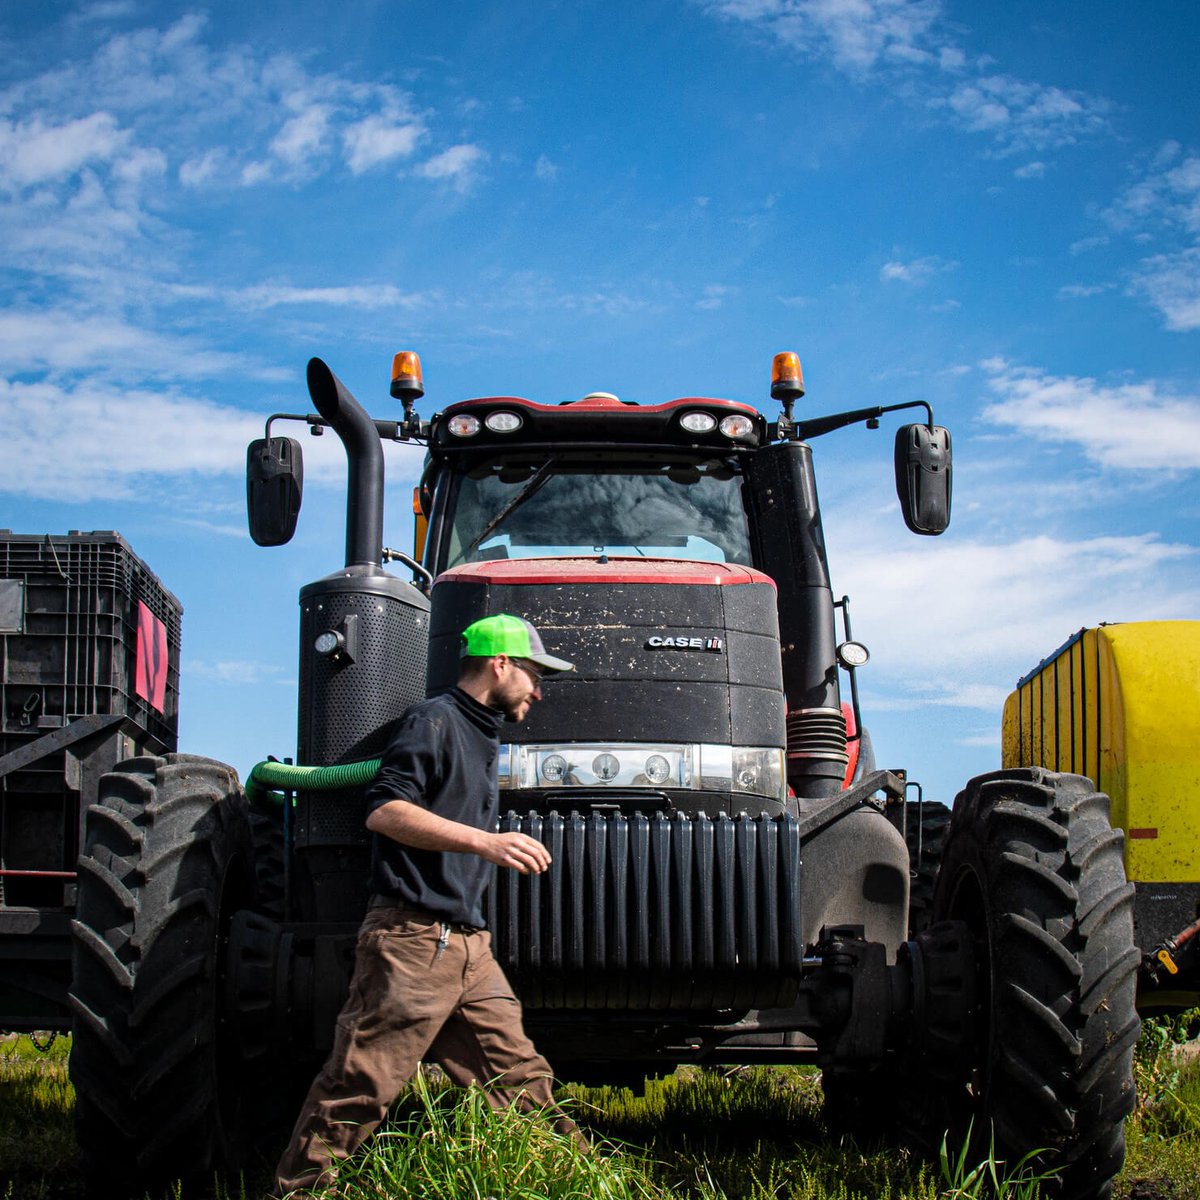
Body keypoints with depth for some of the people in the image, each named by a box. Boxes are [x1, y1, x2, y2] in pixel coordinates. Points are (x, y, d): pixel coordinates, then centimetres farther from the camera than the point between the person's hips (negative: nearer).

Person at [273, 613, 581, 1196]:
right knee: (360, 1086, -5)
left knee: (519, 1079, 6)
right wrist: (484, 841, -26)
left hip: (468, 946, 9)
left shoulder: (480, 738, 23)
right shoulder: (434, 719, -6)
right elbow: (383, 810, -20)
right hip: (411, 937, -9)